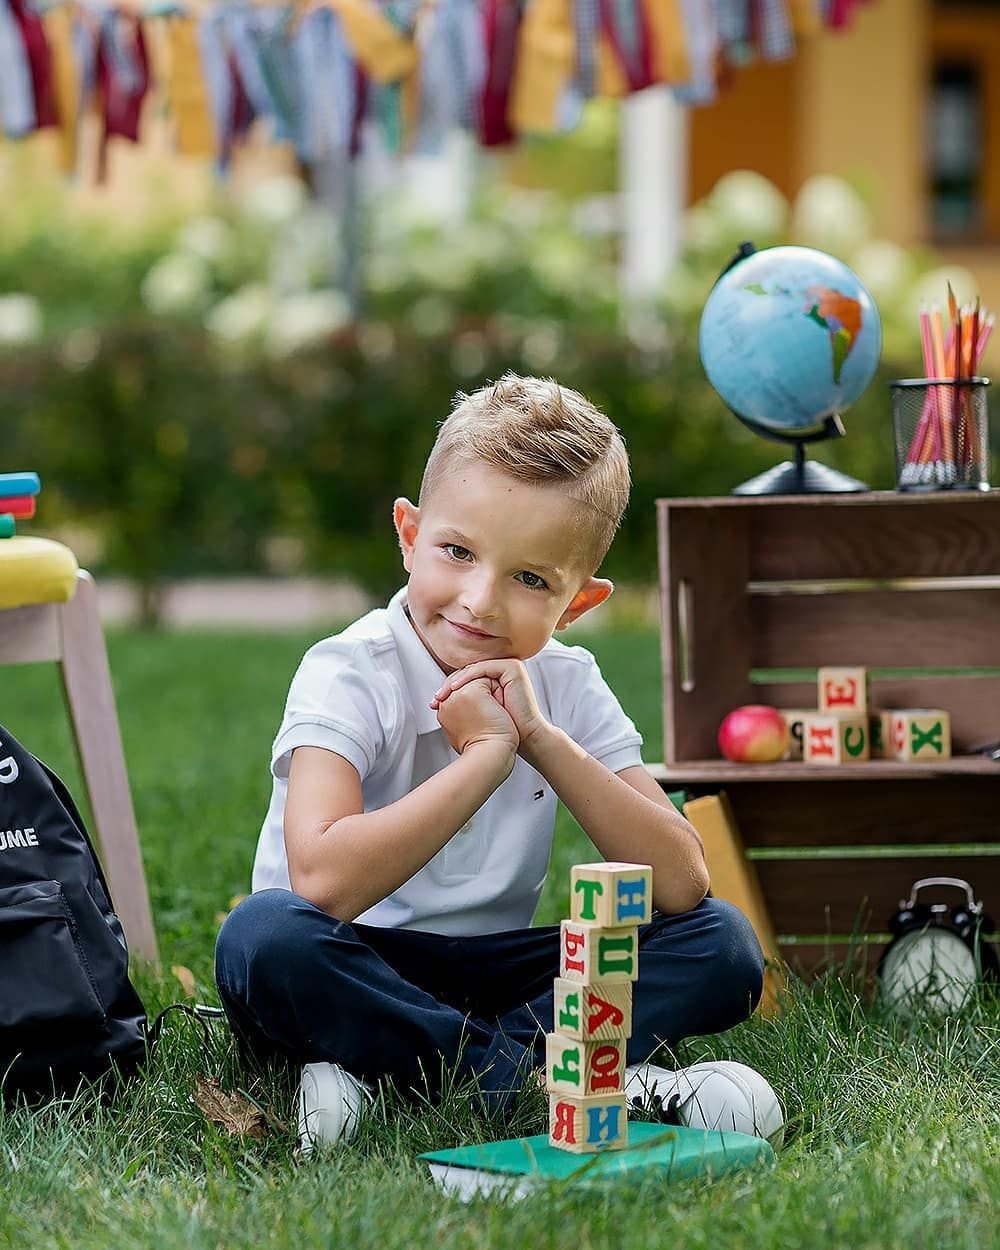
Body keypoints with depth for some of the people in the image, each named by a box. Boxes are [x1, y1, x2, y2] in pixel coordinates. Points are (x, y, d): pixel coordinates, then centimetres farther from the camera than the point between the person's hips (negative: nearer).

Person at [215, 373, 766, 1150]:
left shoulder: (568, 686, 0)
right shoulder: (348, 675, -15)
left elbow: (682, 883, -12)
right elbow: (323, 881, -33)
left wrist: (543, 740, -20)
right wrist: (485, 757, -27)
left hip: (493, 972, 5)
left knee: (724, 943, -14)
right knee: (264, 935, -37)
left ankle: (387, 1072, -23)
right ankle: (542, 1071, -27)